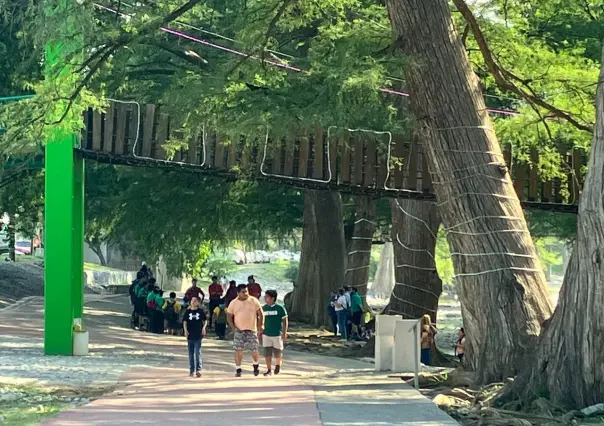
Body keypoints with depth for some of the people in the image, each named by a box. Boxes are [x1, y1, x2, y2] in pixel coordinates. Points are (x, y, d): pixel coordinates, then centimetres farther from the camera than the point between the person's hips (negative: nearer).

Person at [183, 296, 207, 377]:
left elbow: (204, 320, 11)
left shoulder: (200, 311, 2)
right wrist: (185, 330, -7)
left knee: (198, 353, -8)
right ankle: (191, 370, 15)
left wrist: (203, 327, -4)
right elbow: (184, 322, 6)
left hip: (198, 335, -2)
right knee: (191, 354, 9)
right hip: (190, 335, 2)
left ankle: (198, 369, -8)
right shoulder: (188, 311, 5)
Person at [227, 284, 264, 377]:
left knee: (254, 349, 0)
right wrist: (233, 328, -6)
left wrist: (260, 327, -4)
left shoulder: (254, 301, -2)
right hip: (239, 330, 1)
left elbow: (260, 314, 2)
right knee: (238, 350, -4)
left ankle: (256, 364, 28)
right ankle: (238, 369, 4)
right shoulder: (233, 303, 0)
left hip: (252, 330, -1)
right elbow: (229, 317, 6)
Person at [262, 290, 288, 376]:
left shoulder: (280, 308, -8)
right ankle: (269, 370, 10)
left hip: (277, 334, -3)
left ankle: (278, 365, 33)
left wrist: (284, 333, -8)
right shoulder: (264, 308, 2)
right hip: (266, 334, 3)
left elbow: (284, 321, -3)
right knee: (267, 353, 0)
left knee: (278, 353, 7)